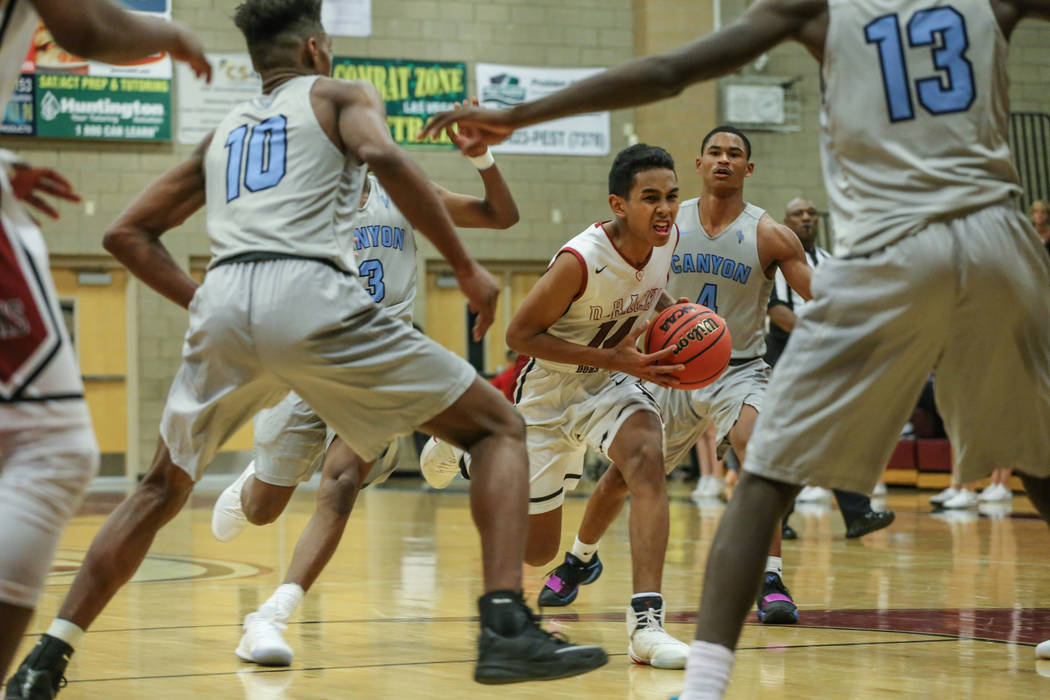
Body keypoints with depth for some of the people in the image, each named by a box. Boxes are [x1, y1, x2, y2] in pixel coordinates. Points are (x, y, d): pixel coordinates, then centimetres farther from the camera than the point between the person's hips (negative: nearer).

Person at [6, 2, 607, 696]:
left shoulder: (223, 132, 32)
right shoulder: (340, 94, 18)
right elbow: (382, 156, -6)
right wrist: (466, 267, -3)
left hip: (222, 299, 5)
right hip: (308, 293, -5)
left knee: (163, 488, 27)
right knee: (499, 428, 6)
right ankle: (507, 627, -13)